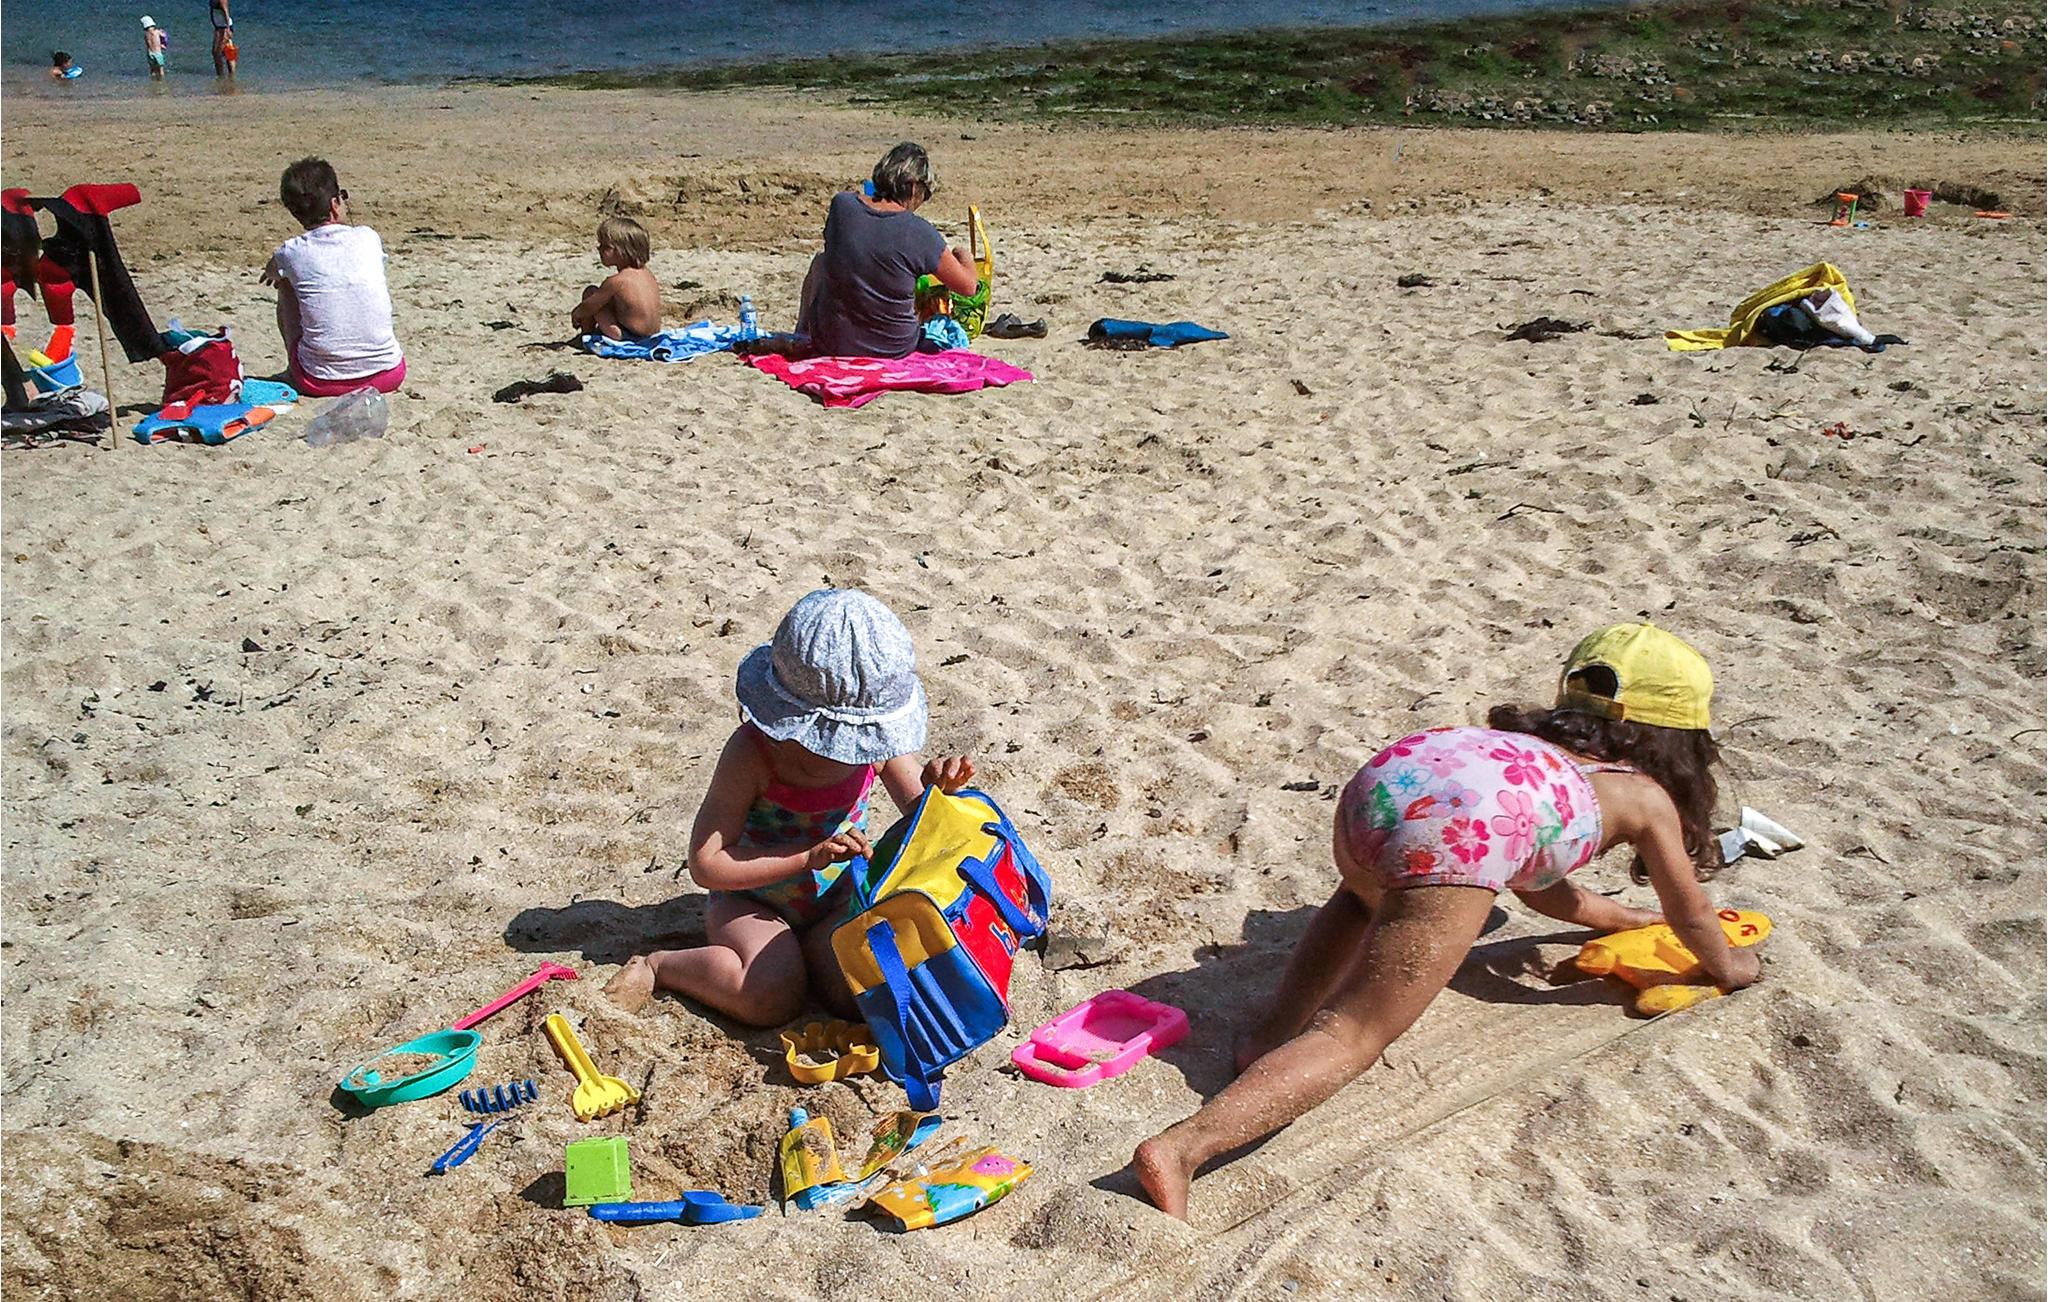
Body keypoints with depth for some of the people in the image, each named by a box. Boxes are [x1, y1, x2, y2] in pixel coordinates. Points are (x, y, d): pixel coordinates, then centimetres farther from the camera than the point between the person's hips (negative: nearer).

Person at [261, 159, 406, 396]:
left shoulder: (292, 253, -4)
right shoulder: (368, 239, -1)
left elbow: (271, 273, 23)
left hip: (321, 382, -1)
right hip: (387, 373, 1)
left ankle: (293, 367, 31)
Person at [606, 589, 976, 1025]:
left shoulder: (875, 739, -11)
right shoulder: (752, 752, -25)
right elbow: (706, 866, -25)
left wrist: (938, 788, -27)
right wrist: (809, 856, -33)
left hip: (841, 895, 3)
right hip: (751, 898, -3)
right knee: (774, 998, -28)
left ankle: (797, 949, 7)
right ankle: (659, 965, -3)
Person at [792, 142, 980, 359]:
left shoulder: (841, 204, -12)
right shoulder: (920, 233, -19)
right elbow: (969, 286, -8)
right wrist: (963, 257, 15)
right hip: (895, 350, -2)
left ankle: (802, 339, 49)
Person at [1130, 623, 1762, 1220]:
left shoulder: (1540, 743, 45)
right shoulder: (1646, 795, 30)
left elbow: (1540, 889, 59)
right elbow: (1691, 916, 41)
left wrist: (1630, 918, 71)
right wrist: (1727, 966, 61)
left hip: (1388, 773, 6)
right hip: (1464, 829, -6)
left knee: (1366, 899, 41)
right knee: (1352, 1035, -7)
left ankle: (1274, 1032, 21)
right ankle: (1183, 1145, -26)